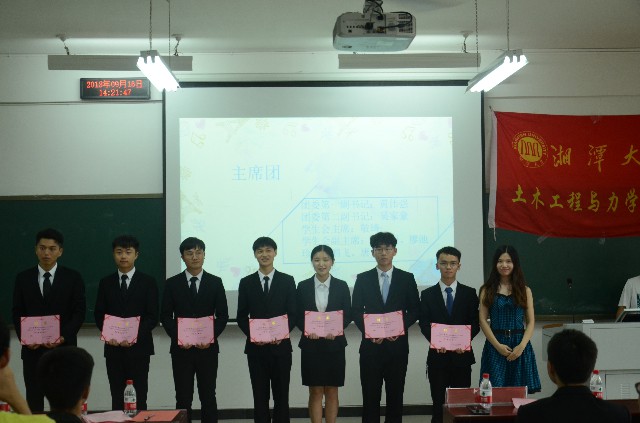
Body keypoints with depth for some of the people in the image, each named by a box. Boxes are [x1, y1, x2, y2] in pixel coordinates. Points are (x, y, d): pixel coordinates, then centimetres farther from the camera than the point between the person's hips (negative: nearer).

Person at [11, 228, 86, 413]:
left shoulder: (73, 278, 1)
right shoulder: (23, 278, 6)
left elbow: (79, 312, -2)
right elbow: (17, 313, 6)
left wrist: (63, 337, -15)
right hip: (32, 349, 2)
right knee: (34, 400, 6)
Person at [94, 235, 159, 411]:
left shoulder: (148, 282, 3)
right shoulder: (106, 282, 11)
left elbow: (152, 316, -2)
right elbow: (98, 314, 9)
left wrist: (136, 335, -15)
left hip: (139, 346, -2)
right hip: (113, 347, 2)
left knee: (139, 397, -2)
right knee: (117, 396, 4)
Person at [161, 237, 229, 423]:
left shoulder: (215, 282, 4)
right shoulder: (172, 283, 4)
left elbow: (223, 315, 3)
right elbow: (165, 316, 3)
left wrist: (211, 337, -11)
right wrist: (177, 337, -11)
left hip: (207, 348, 0)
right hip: (181, 348, 0)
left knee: (208, 396, 5)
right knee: (183, 397, 4)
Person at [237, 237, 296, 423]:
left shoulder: (287, 281, 4)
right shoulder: (246, 282, 7)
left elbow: (293, 314, 2)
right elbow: (242, 316, 6)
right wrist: (252, 335, -10)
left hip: (280, 346, -1)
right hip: (256, 347, 1)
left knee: (281, 395, 5)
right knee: (260, 395, 6)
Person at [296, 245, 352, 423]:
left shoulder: (341, 286, 2)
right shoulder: (303, 286, 2)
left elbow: (348, 316, 1)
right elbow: (298, 316, 3)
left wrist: (335, 330, -16)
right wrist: (307, 330, -16)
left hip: (334, 344, 0)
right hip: (311, 345, 0)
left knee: (331, 392, 7)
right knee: (315, 392, 3)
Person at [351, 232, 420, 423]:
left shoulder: (407, 278, 5)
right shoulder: (363, 279, 6)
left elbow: (414, 310, 5)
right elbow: (356, 311, 5)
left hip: (397, 344, 0)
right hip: (371, 345, 0)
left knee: (395, 393, 5)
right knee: (370, 394, 2)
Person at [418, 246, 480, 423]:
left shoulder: (470, 293, 7)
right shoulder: (427, 294, 6)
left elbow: (475, 323, 2)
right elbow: (424, 324, 0)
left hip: (462, 355, 0)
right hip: (437, 356, 0)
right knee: (438, 403, 4)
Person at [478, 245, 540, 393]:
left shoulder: (525, 290, 9)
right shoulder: (487, 290, 6)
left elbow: (530, 322, 5)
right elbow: (483, 320, 0)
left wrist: (521, 346, -10)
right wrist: (497, 345, -10)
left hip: (519, 346, 1)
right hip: (495, 345, -1)